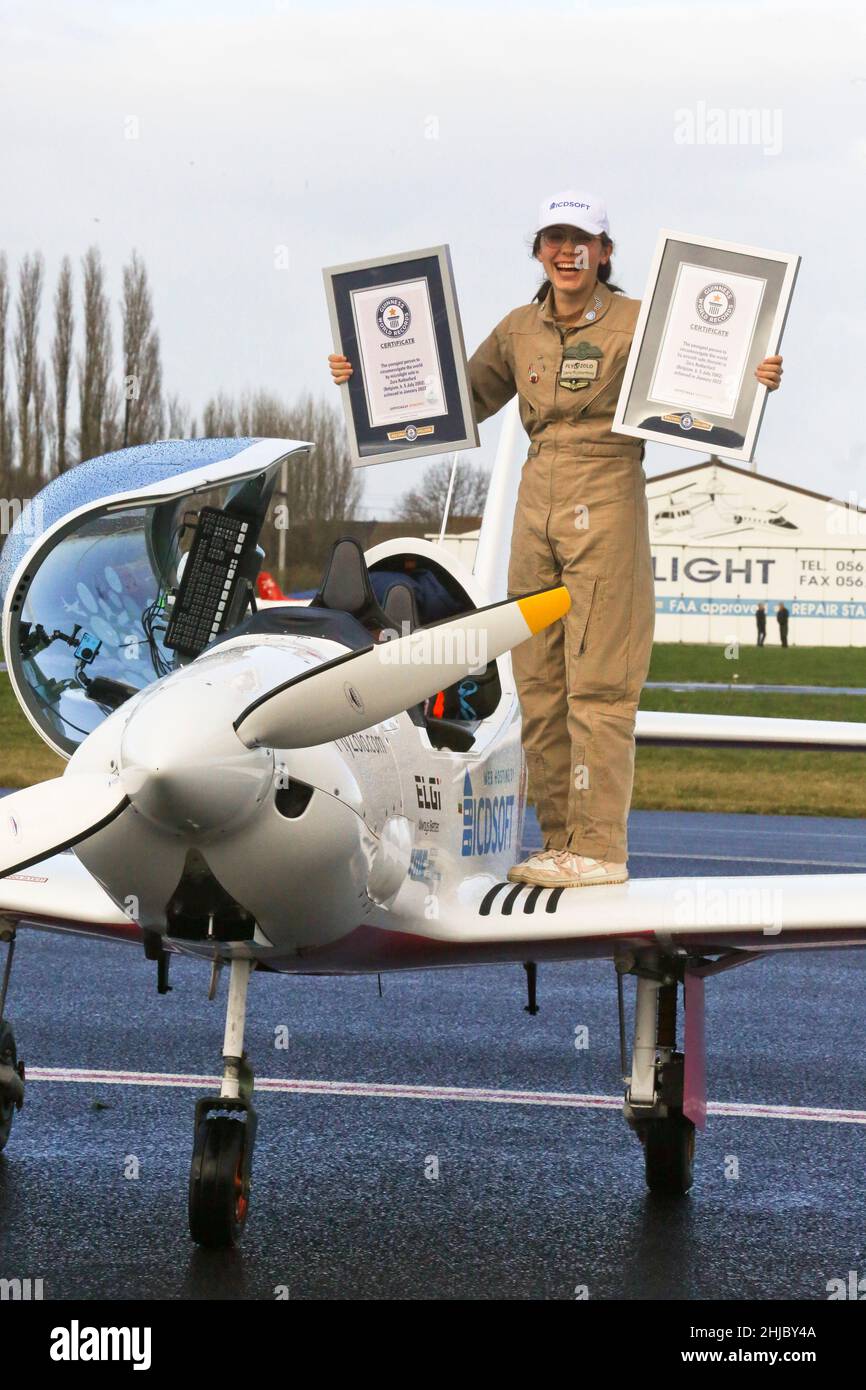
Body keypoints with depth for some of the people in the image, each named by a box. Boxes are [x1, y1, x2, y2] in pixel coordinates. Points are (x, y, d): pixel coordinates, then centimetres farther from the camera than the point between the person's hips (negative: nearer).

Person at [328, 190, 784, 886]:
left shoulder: (636, 322, -5)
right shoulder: (520, 330, 11)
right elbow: (461, 399, 23)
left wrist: (757, 379, -28)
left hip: (607, 505, -6)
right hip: (539, 504, 6)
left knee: (597, 678, -7)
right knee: (539, 679, 6)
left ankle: (602, 847, -4)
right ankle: (563, 841, 13)